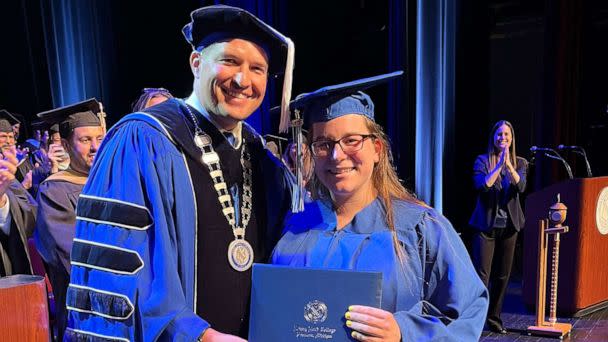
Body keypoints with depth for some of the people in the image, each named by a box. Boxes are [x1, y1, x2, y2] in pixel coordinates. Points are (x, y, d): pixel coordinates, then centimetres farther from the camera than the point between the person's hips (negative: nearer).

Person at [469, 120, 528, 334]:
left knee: (502, 275, 10)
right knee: (482, 274, -8)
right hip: (486, 224, -3)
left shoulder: (520, 163, 9)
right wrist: (499, 165, -20)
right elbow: (481, 186, -15)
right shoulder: (482, 160, 0)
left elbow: (521, 187, -10)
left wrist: (509, 165, -23)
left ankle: (494, 318, 23)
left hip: (509, 225, 4)